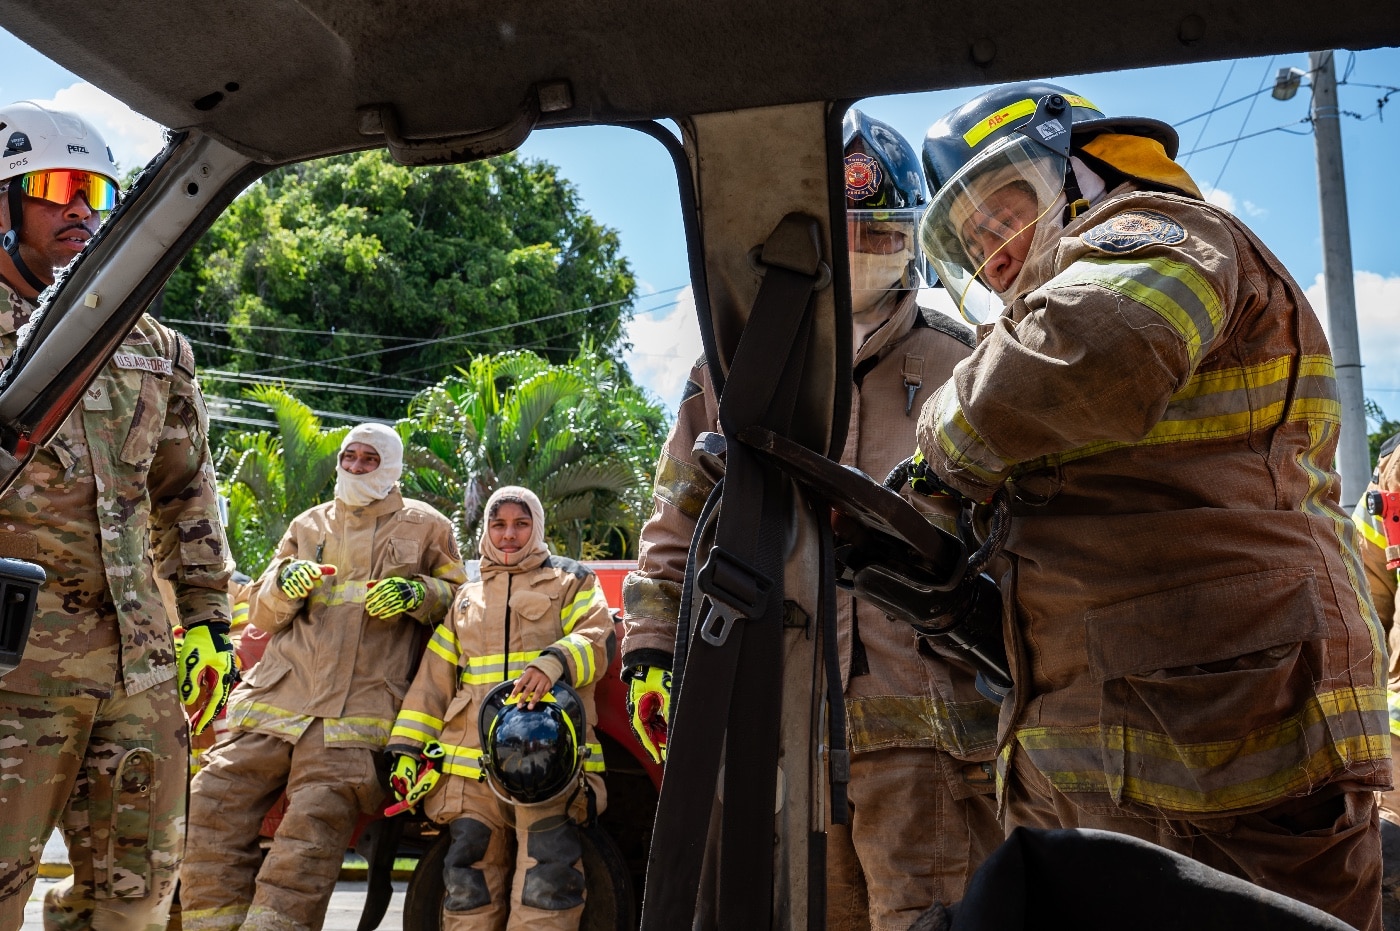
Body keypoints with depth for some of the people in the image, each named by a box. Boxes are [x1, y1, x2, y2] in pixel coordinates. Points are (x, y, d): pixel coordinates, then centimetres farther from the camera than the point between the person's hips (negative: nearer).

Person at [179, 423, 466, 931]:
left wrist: (418, 594, -6)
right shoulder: (309, 526, 23)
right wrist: (284, 587, 0)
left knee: (313, 828, -18)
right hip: (277, 696, 4)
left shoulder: (424, 527, 13)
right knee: (211, 803, -9)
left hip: (357, 711, -4)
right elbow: (261, 615, 23)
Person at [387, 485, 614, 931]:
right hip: (471, 760, 4)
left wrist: (556, 662, -24)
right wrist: (406, 747, 11)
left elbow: (598, 637, -2)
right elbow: (434, 679, 21)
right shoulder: (466, 597, 26)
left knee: (548, 878, -14)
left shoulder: (571, 580, 16)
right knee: (472, 882, 1)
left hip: (548, 756, -3)